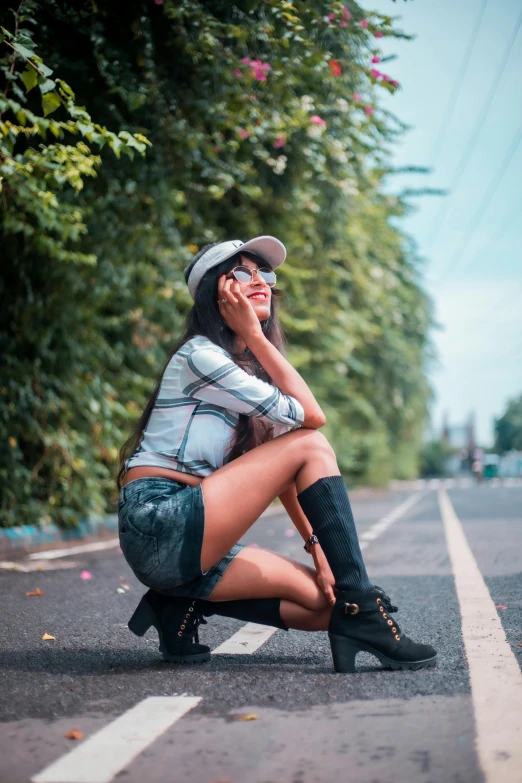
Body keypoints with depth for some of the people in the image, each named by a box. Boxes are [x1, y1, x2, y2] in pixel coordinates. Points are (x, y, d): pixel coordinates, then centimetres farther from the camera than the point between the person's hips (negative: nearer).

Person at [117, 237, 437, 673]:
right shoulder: (200, 355, -10)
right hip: (158, 526, -9)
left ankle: (184, 606, 6)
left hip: (189, 539, 9)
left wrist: (317, 546, 1)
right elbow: (311, 418, -14)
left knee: (323, 601, 0)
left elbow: (276, 467, 10)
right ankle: (360, 613, -17)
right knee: (311, 446, -15)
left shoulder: (250, 366, 17)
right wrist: (256, 336, -9)